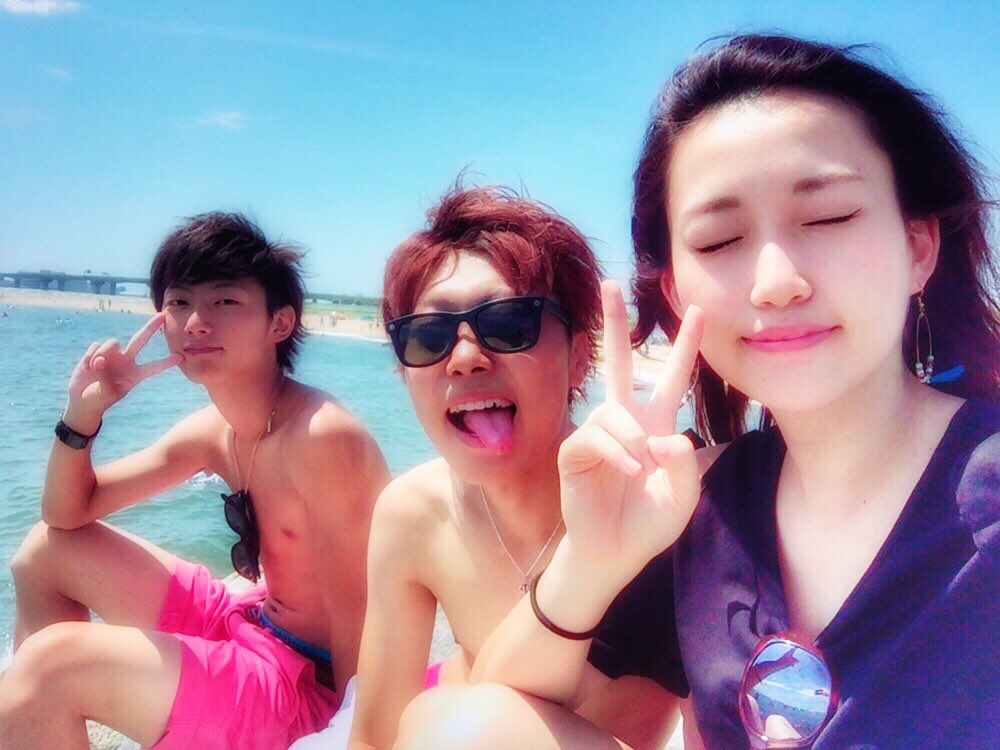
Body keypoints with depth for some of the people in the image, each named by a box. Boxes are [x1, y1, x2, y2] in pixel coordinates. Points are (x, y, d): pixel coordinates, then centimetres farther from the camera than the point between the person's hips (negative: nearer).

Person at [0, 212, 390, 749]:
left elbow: (358, 629, -23)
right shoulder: (210, 432, -1)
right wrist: (82, 411, -10)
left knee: (52, 661, -22)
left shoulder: (321, 436, -27)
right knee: (45, 551, 12)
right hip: (251, 628, 9)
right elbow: (68, 515, 7)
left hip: (313, 683, -8)